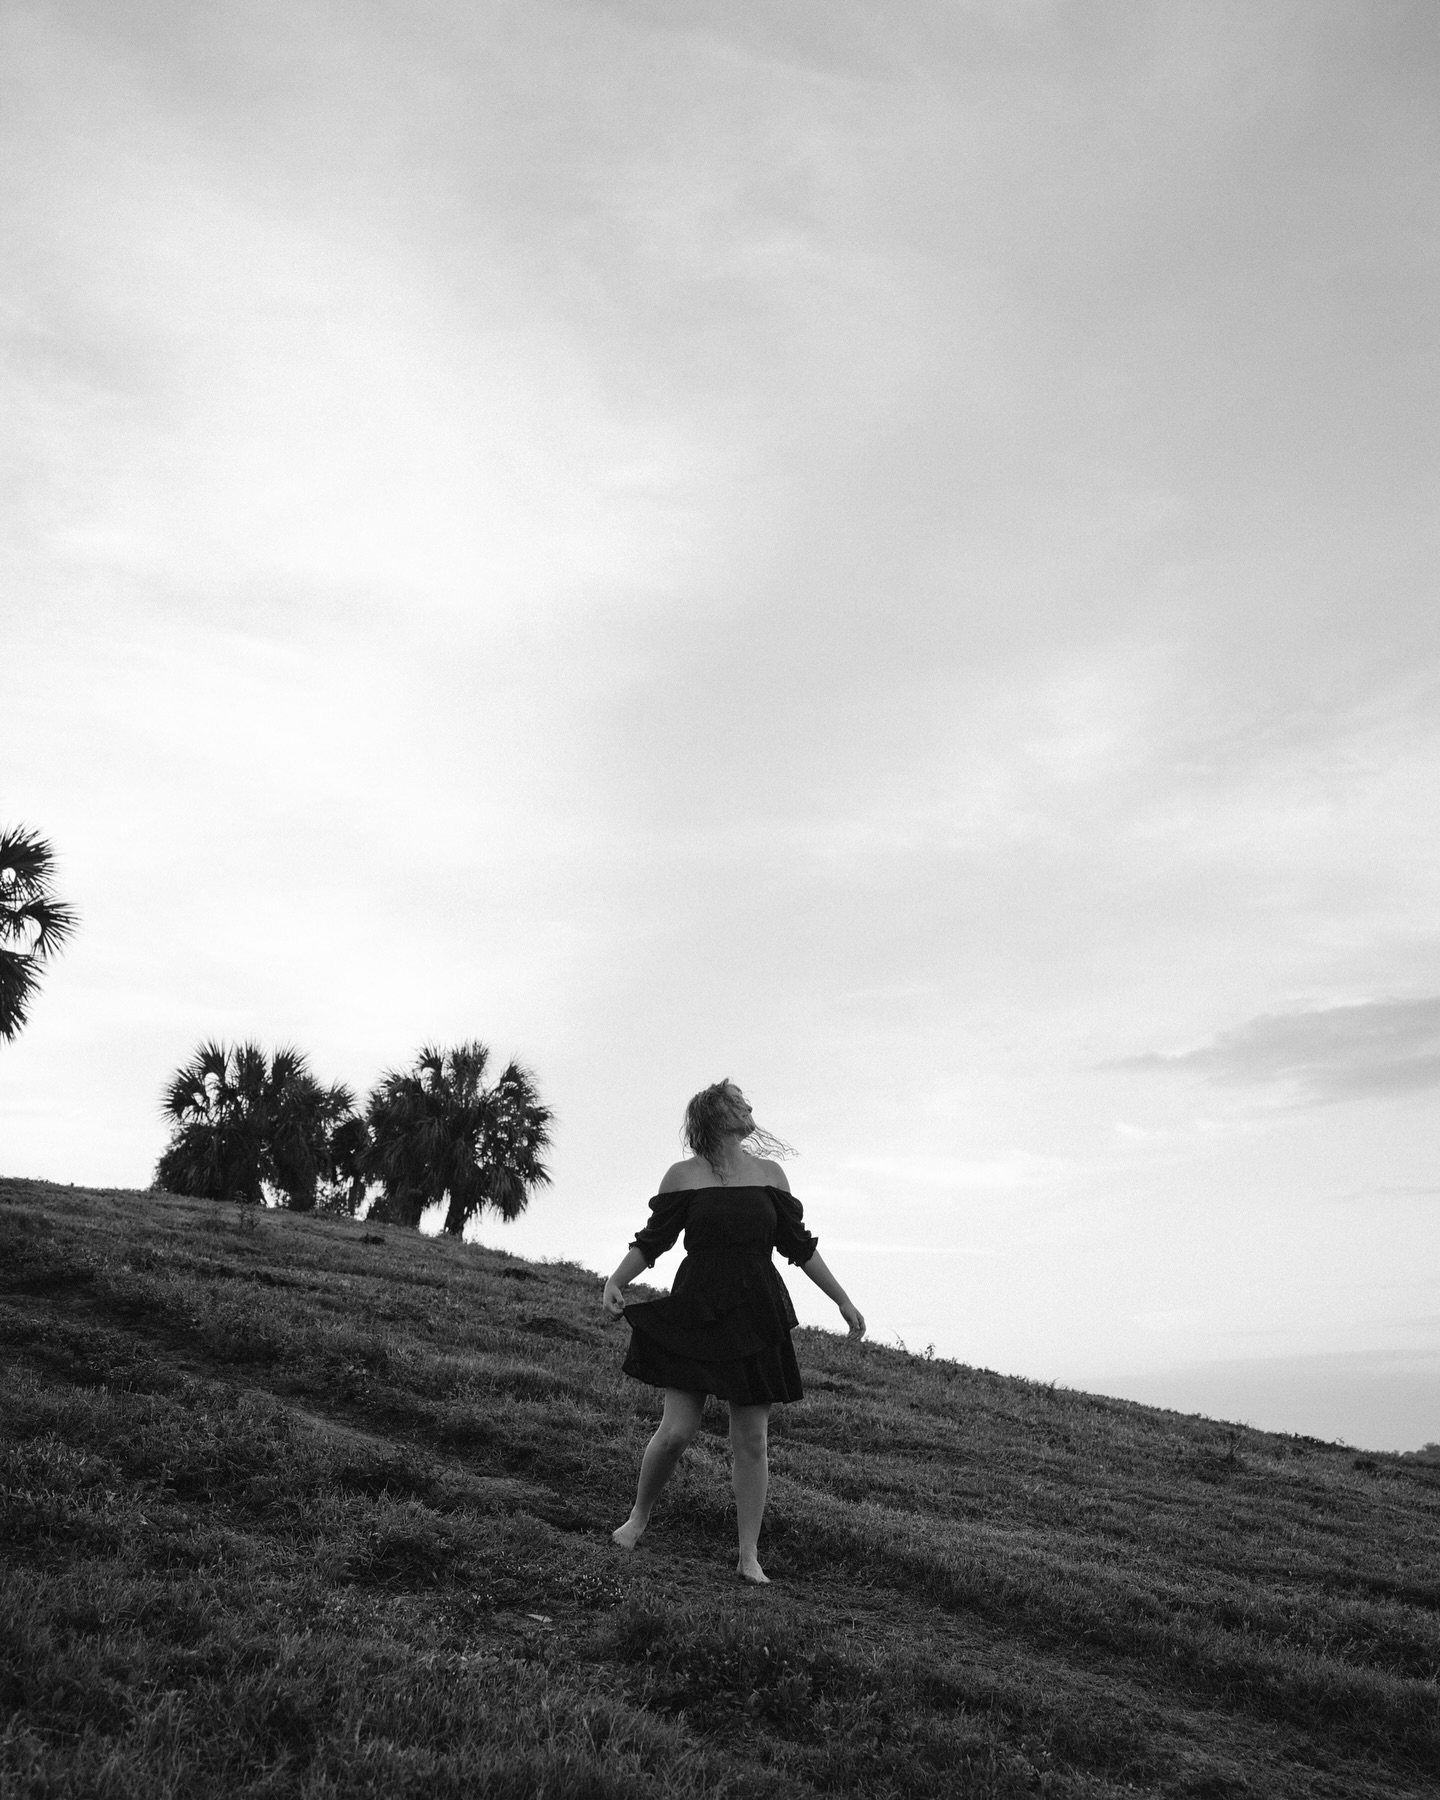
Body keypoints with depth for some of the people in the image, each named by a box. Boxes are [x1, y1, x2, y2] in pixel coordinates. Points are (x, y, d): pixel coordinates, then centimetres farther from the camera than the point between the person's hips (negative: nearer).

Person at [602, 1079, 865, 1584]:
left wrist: (843, 1300, 14)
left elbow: (799, 1245, 14)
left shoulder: (769, 1174, 8)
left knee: (751, 1440, 3)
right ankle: (638, 1517, 22)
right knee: (676, 1431, -5)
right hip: (696, 1311, -2)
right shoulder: (683, 1175, 0)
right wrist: (614, 1283, -11)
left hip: (756, 1315, 2)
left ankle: (749, 1558, 13)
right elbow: (650, 1241, 4)